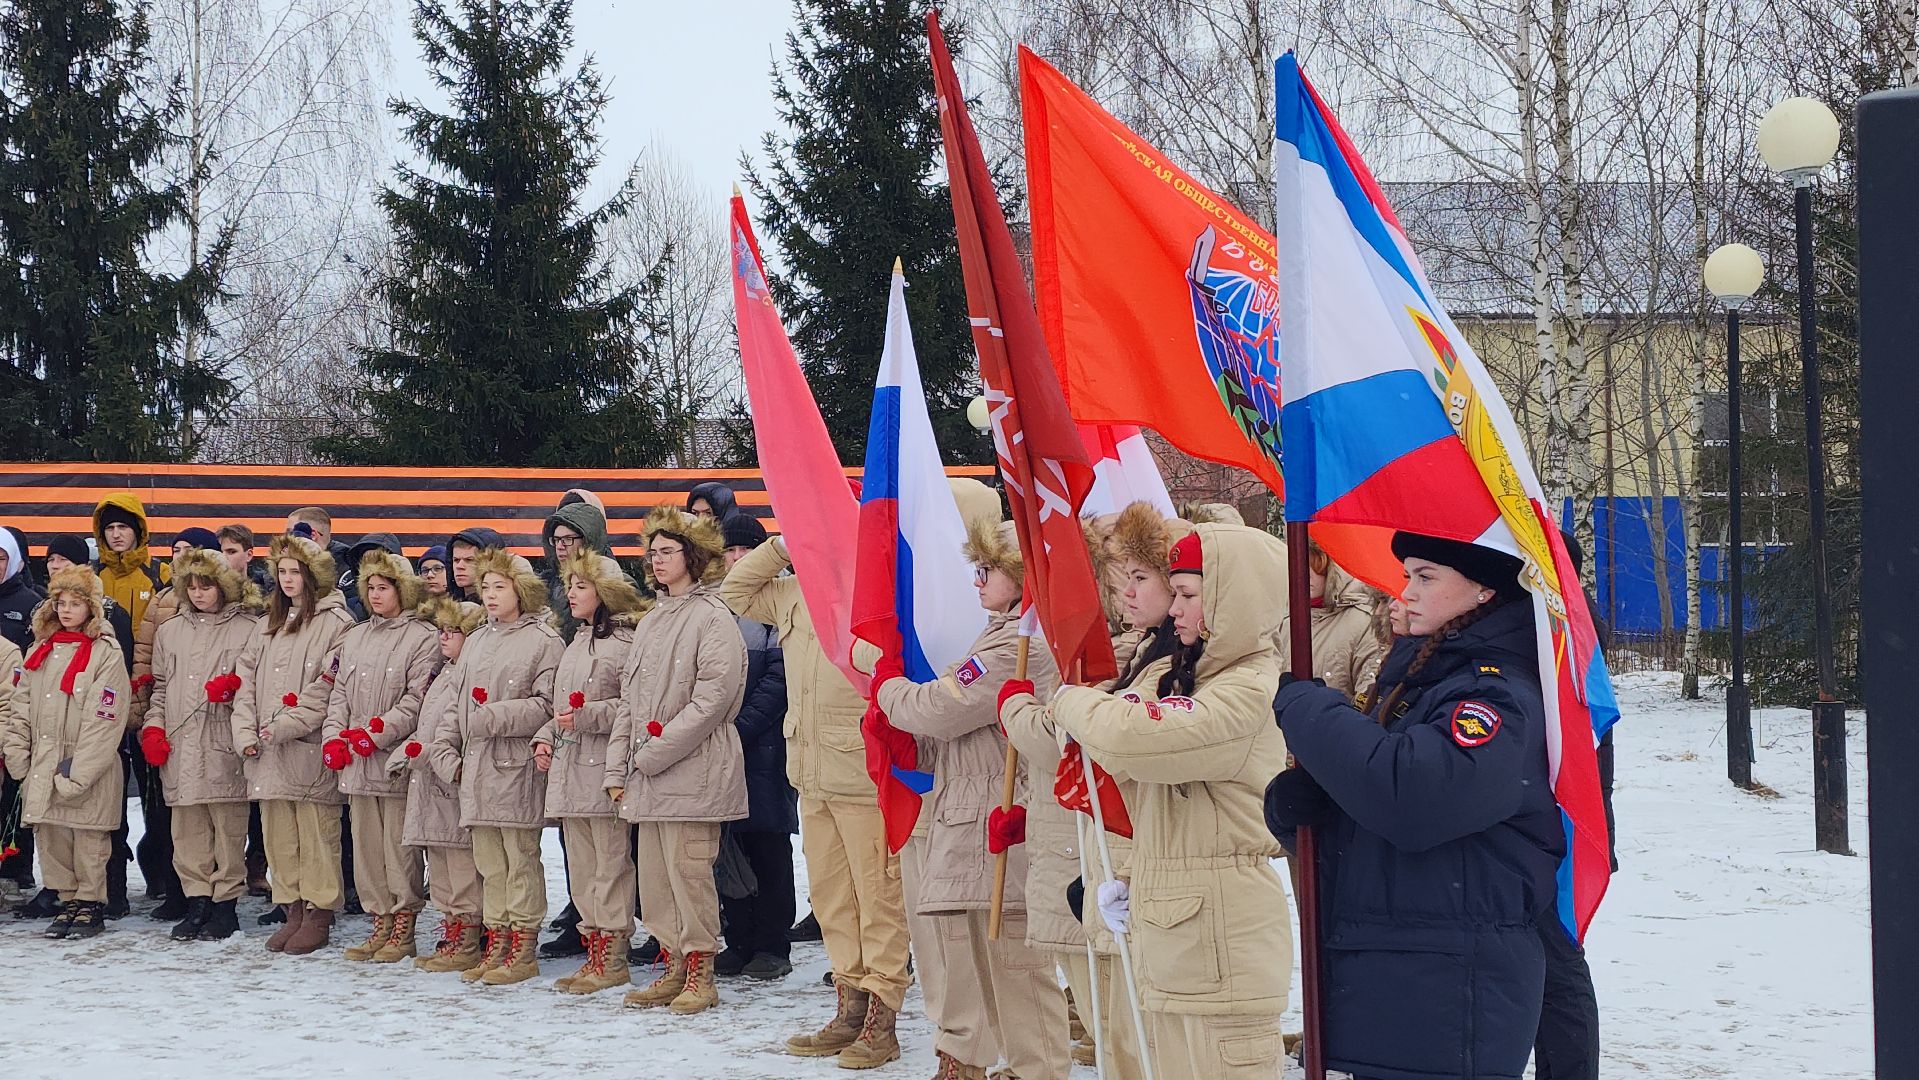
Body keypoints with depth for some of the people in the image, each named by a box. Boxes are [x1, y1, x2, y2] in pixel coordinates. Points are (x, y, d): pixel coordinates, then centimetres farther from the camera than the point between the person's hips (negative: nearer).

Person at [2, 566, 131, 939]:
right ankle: (68, 900, 20)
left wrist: (75, 774, -17)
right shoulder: (41, 651, 14)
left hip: (87, 773, -6)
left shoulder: (106, 654, -8)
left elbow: (103, 721, -13)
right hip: (42, 768, 6)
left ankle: (91, 905, 11)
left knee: (88, 841, 0)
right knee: (51, 838, 9)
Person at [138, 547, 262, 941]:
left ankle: (226, 904, 6)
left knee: (228, 828, -2)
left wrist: (233, 686, -18)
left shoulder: (250, 628, 3)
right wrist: (154, 728, 11)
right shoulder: (170, 631, 19)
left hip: (225, 746, -4)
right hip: (180, 748, 5)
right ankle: (196, 901, 12)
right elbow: (160, 687, 22)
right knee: (188, 830, 5)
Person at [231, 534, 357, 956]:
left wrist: (284, 727, -15)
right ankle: (293, 910, 17)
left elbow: (327, 689, -13)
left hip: (309, 749, -7)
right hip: (267, 753, 7)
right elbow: (247, 680, 14)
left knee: (315, 834, -3)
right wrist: (246, 733, 0)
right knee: (278, 835, 9)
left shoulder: (335, 623, -4)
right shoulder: (269, 624, 19)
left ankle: (318, 916, 3)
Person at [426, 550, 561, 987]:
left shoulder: (544, 641, -5)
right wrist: (445, 751, 9)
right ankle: (496, 944, 16)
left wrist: (496, 716, -18)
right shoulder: (476, 642, 18)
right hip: (476, 767, 7)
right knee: (488, 861, 10)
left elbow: (546, 705, -13)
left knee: (520, 858, -2)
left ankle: (523, 949, 3)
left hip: (517, 768, -7)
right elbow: (457, 702, 19)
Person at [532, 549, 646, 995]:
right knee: (580, 866, 11)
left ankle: (612, 958, -2)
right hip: (569, 770, 9)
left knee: (611, 865, -5)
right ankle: (594, 950, 16)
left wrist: (587, 716, -20)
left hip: (603, 771, -9)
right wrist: (545, 737, 13)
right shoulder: (576, 643, 21)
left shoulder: (624, 640, -8)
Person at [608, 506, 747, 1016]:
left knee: (688, 871, -5)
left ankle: (700, 972, 5)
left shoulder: (712, 617, -8)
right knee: (653, 875, 9)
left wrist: (658, 751, -14)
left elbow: (712, 698, -16)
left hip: (691, 771, -8)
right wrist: (618, 767, 10)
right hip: (646, 776, 8)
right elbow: (628, 698, 18)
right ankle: (673, 968, 18)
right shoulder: (654, 619, 17)